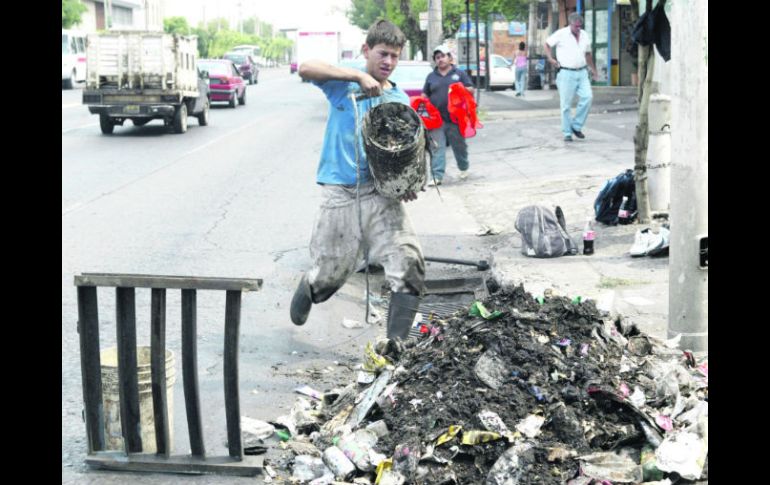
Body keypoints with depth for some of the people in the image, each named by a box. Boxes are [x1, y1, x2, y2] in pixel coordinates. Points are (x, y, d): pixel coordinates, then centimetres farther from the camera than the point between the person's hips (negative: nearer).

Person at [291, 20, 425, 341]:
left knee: (408, 265, -15)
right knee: (330, 274, 10)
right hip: (340, 192, -2)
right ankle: (308, 289, 46)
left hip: (381, 192, 2)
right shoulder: (344, 82, 2)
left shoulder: (400, 100, 11)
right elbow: (306, 68, -17)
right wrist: (359, 75, -24)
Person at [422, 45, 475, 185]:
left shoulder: (460, 73, 7)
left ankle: (464, 168, 35)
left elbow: (470, 89, 4)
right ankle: (437, 176, -8)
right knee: (437, 148, -5)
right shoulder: (431, 77, 14)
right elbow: (425, 95, 17)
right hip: (436, 119, 1)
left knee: (459, 145, 11)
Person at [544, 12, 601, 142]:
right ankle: (567, 133, 8)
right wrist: (550, 58, -10)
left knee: (587, 97, -15)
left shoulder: (584, 35, 10)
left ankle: (576, 126, -1)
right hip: (566, 73, -4)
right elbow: (547, 44, 5)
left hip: (582, 72, 4)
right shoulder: (561, 34, -5)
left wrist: (593, 70, 24)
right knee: (566, 104, -2)